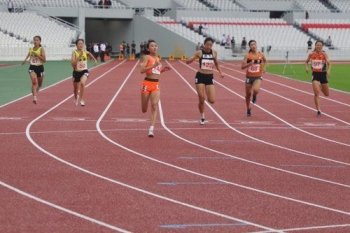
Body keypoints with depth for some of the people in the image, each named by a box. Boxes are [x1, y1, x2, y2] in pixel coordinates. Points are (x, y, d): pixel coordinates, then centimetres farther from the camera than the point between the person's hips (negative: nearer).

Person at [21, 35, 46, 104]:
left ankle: (35, 91, 53)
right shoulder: (31, 49, 2)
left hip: (40, 68, 0)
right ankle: (34, 97, -31)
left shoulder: (41, 49, -9)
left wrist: (37, 54, -23)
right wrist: (25, 59, 15)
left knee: (39, 84, 18)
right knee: (34, 81, -25)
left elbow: (44, 59, -17)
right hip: (32, 67, 1)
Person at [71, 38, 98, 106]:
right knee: (75, 88, 18)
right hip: (76, 72, 0)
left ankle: (82, 100, -24)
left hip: (84, 71, 0)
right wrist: (79, 56, -31)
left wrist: (95, 60, 11)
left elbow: (91, 55, 22)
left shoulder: (85, 52, -3)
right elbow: (73, 64, -25)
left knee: (82, 83, -32)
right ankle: (76, 98, 53)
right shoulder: (74, 53, -12)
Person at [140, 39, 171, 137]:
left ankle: (151, 130, -18)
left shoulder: (157, 59, 14)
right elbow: (142, 70, -17)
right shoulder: (146, 57, -5)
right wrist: (154, 65, -26)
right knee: (144, 110, 4)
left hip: (156, 84, 4)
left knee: (154, 106, -14)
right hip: (147, 83, -4)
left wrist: (163, 69, 9)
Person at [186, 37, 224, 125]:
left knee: (212, 100, -7)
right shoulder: (199, 52, -4)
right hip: (200, 77, -2)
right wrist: (189, 60, -30)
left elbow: (216, 63, 19)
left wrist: (220, 72, 5)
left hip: (210, 77, 2)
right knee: (201, 99, -5)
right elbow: (188, 61, -7)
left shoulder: (214, 53, 3)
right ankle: (202, 117, 16)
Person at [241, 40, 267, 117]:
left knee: (256, 90, -29)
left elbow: (265, 61, 20)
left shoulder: (261, 54, -2)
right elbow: (242, 67, -12)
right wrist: (249, 64, -30)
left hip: (258, 77, 0)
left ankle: (254, 96, 10)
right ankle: (248, 109, 36)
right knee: (248, 94, 11)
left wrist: (264, 68, 3)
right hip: (249, 77, 0)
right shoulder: (247, 56, -9)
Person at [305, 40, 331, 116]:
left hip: (323, 74, 1)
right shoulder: (311, 54, -1)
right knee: (316, 93, -15)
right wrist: (306, 67, -5)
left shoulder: (324, 54, -7)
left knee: (327, 94, 13)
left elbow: (329, 64, -15)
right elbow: (306, 62, 16)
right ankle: (318, 110, -11)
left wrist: (328, 70, -34)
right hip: (315, 74, 0)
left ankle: (321, 87, 50)